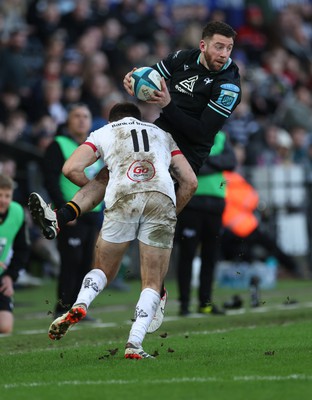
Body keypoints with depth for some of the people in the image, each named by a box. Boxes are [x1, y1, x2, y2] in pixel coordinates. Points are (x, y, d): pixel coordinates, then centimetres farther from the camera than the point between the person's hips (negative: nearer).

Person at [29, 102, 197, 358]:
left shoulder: (103, 133, 28)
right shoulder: (163, 135, 33)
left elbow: (71, 169, 12)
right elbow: (190, 182, 23)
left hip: (122, 198, -1)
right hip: (163, 199, 1)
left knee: (103, 271, 18)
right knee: (153, 285, 6)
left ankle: (80, 306, -10)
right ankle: (134, 344, -9)